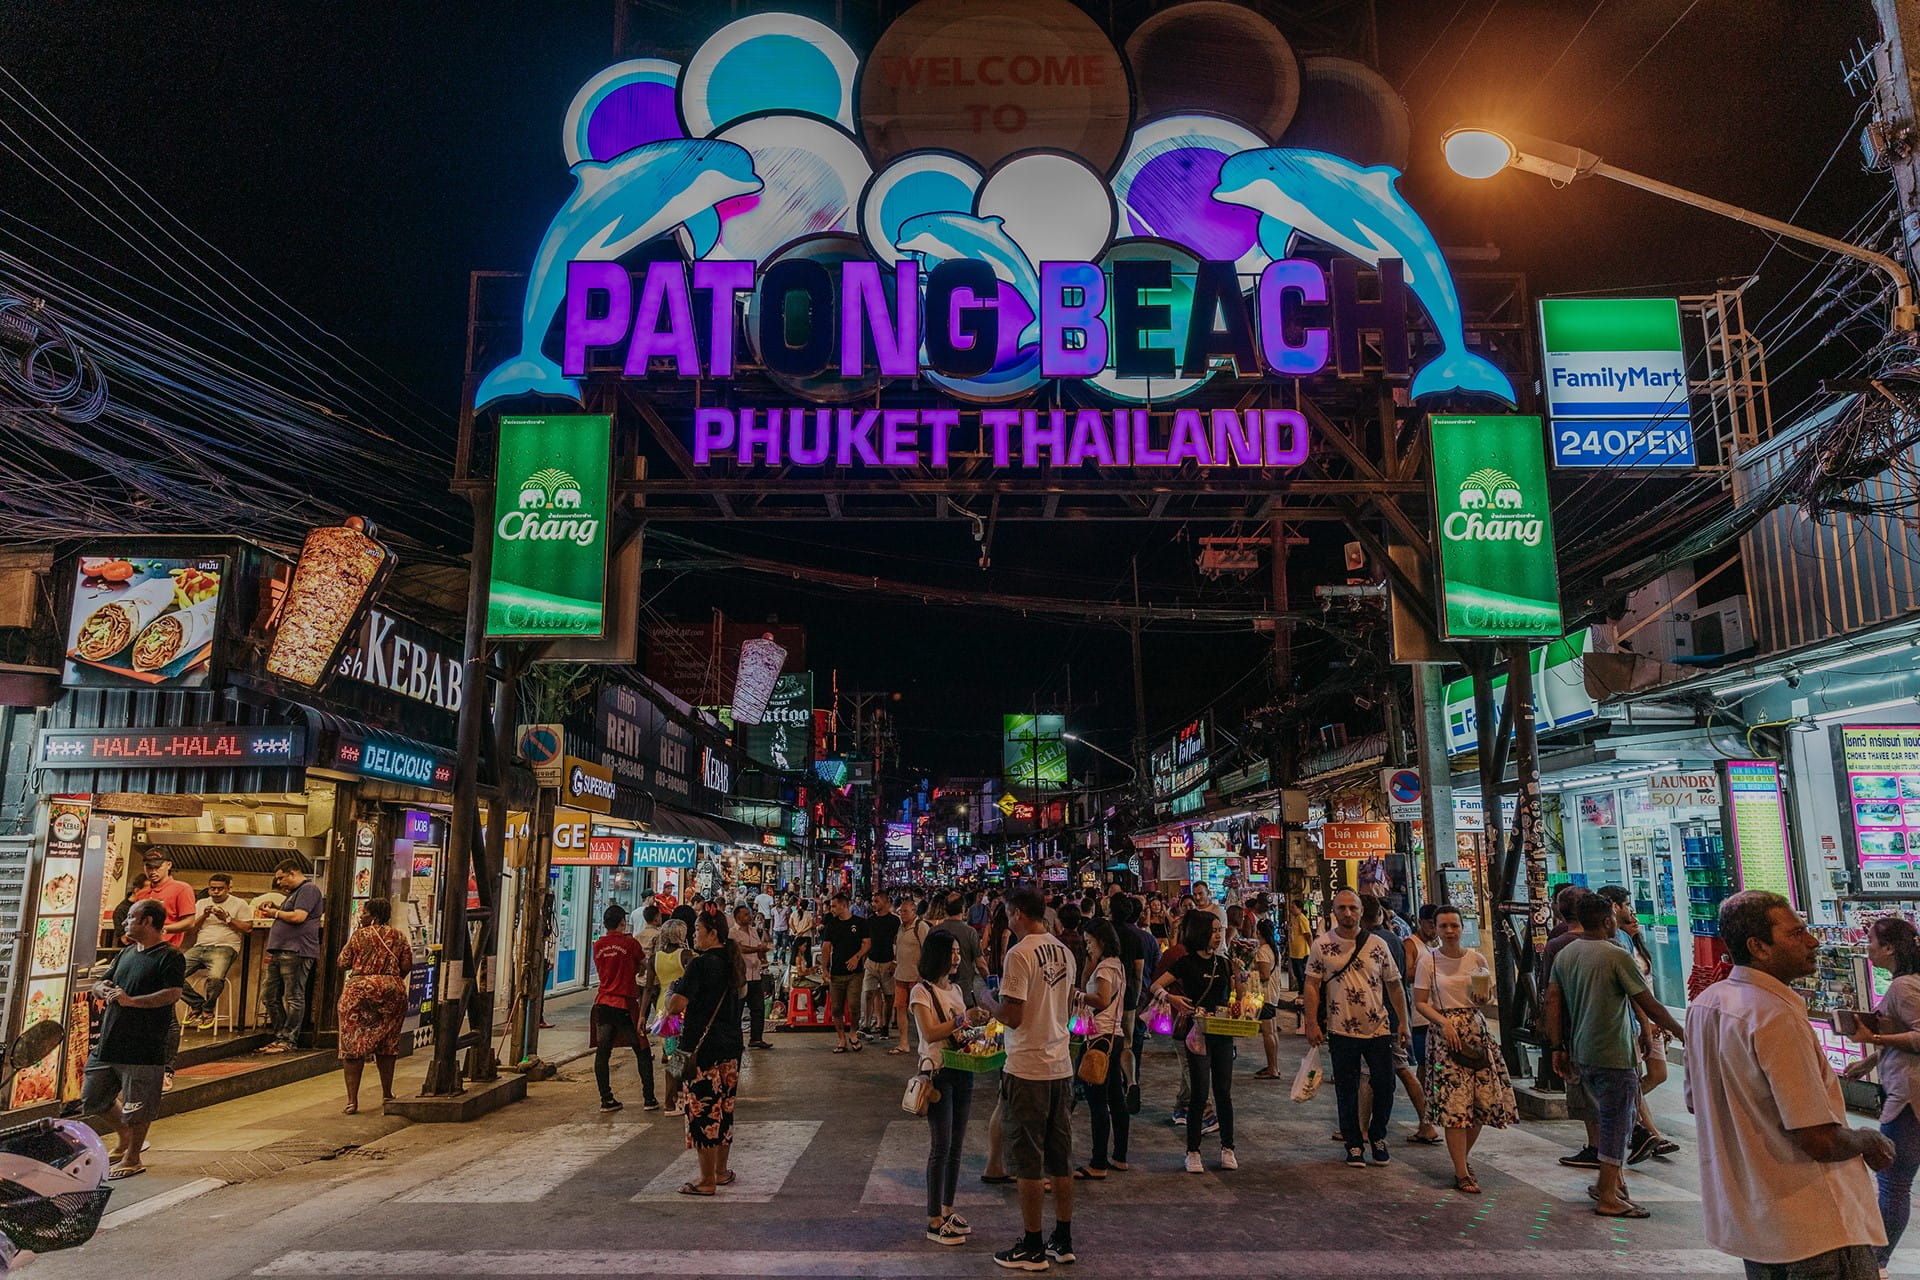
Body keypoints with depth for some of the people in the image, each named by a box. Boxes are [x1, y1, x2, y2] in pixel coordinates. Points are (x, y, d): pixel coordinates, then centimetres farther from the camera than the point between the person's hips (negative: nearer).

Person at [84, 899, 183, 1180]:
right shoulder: (127, 952, 15)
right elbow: (99, 985, 21)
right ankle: (124, 1137, 40)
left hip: (143, 1049, -9)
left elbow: (172, 994, -23)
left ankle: (132, 1159, 19)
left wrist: (131, 1000, -30)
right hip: (108, 1042, 9)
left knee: (137, 1109, 2)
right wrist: (103, 990, -3)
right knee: (93, 1098, 19)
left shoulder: (170, 957, -12)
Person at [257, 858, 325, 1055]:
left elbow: (299, 916, -18)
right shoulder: (294, 892, 26)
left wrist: (276, 913, -4)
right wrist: (271, 912, 16)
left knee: (294, 998, -6)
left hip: (296, 952, -11)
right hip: (280, 952, 11)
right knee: (270, 995, 11)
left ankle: (288, 1040, -4)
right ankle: (280, 1036, 17)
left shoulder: (308, 889, -8)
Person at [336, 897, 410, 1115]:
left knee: (353, 1043, 3)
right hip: (392, 992, 3)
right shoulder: (399, 936, 5)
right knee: (387, 1043, 15)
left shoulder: (359, 934, -3)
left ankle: (352, 1099, -2)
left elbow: (343, 964, 0)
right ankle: (387, 1094, 25)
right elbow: (407, 966, 3)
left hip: (359, 990, -3)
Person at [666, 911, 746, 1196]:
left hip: (703, 1048, -8)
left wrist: (669, 1002, 0)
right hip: (731, 1046, 8)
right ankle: (722, 1172, 26)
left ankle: (707, 1181, 6)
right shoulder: (732, 962, 8)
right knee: (724, 1109, 16)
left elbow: (676, 1006, -23)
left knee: (703, 1111, 0)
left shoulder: (701, 964, -16)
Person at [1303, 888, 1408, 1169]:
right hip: (1341, 1031, -2)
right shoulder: (1322, 945, -3)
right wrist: (1312, 1024, -9)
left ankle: (1378, 1137, 29)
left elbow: (1394, 985, 9)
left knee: (1385, 1086, 6)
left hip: (1378, 1029, 2)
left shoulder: (1376, 944, 2)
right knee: (1347, 1091, 6)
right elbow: (1312, 986, -2)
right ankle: (1353, 1145, 21)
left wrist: (1403, 1021, 5)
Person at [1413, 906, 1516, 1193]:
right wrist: (1444, 1022, -16)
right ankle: (1461, 1173, 2)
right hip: (1444, 1031, -3)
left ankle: (1463, 1157, 26)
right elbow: (1420, 1002, -3)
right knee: (1454, 1103, -6)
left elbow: (1487, 1002, 13)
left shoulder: (1477, 959, 5)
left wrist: (1483, 997, -9)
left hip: (1476, 1030, 4)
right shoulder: (1428, 960, -3)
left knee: (1484, 1099, 3)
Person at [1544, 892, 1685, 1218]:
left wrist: (1558, 1048, 10)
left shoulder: (1564, 955, 7)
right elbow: (1649, 1006, -12)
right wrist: (1680, 1032, 2)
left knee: (1606, 1115, 21)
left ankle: (1612, 1180, 27)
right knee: (1616, 1123, 3)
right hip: (1613, 1056, -7)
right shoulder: (1616, 956, -14)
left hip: (1581, 1054, 7)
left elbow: (1553, 1003, 6)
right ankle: (1609, 1198, 9)